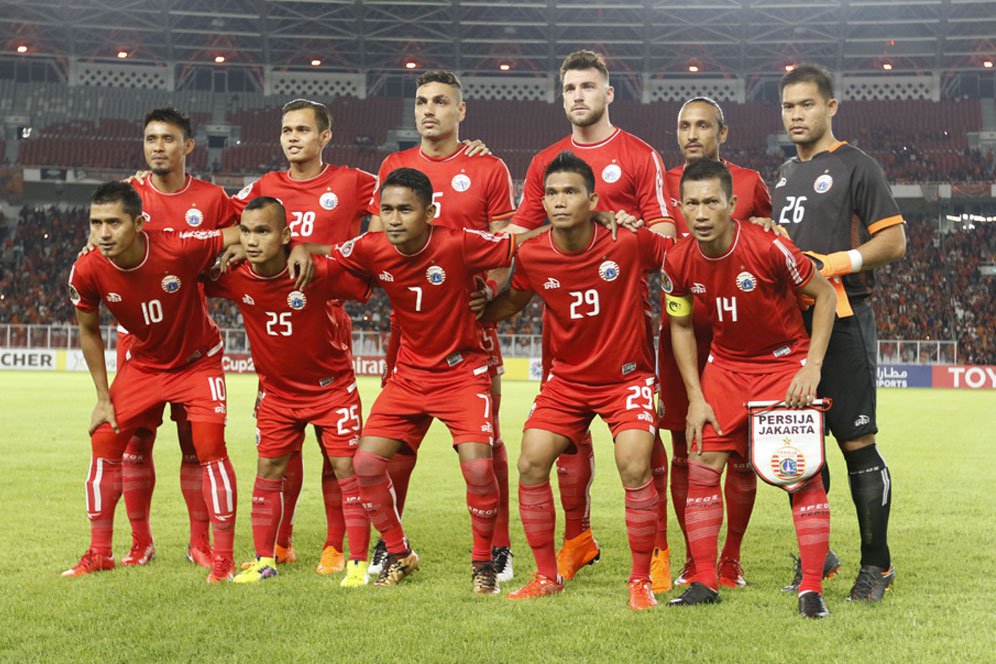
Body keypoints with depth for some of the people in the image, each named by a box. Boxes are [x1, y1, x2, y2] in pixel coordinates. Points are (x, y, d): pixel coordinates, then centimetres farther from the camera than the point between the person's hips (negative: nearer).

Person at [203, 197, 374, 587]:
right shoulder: (234, 278, -16)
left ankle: (358, 562, 4)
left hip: (331, 385, -3)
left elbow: (372, 284, -16)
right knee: (268, 470, 8)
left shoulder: (320, 272, -26)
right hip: (276, 390, 4)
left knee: (346, 468, -5)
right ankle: (264, 561, 20)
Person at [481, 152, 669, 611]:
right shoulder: (531, 256, -10)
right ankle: (547, 576, 10)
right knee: (531, 465, -8)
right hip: (565, 378, 3)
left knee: (634, 467, -19)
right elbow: (512, 302, 10)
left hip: (627, 375, -3)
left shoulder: (629, 243, -18)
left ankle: (641, 581, -1)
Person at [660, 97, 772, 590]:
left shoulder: (750, 183, 5)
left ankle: (731, 559, 13)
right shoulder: (663, 184, 9)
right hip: (681, 330, 1)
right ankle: (694, 559, 16)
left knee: (740, 451, 2)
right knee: (684, 451, 5)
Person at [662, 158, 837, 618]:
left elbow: (824, 295, -11)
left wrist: (812, 368, -18)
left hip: (786, 361, -4)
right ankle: (704, 582, 9)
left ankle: (812, 588, -3)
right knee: (702, 466, -2)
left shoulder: (769, 248, -24)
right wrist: (696, 397, -2)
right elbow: (680, 326, 4)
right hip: (726, 364, 4)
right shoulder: (678, 262, -12)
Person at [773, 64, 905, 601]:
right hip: (790, 325, 7)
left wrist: (836, 263, -17)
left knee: (857, 445, -6)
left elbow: (894, 240, -7)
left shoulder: (856, 167, -3)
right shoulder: (785, 173, 19)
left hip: (842, 324, -7)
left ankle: (876, 565, 3)